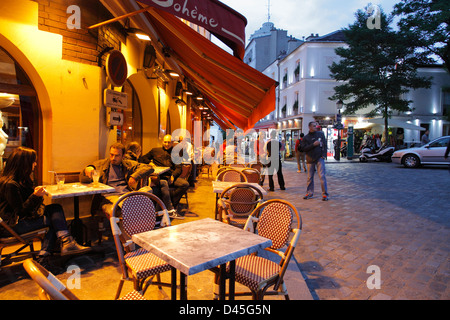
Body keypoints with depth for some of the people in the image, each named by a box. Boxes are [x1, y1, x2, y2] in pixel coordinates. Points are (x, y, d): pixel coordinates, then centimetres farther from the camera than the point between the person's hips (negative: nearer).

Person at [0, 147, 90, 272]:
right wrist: (35, 196, -25)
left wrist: (35, 192, 0)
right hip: (12, 225, -9)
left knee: (56, 209, -13)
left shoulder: (21, 179, 11)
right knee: (55, 220, -18)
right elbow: (20, 211, -20)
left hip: (24, 217, 9)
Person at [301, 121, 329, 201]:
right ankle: (309, 193, 19)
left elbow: (324, 144, 7)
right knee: (310, 177, 7)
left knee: (322, 176, -6)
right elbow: (304, 148, -5)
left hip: (319, 158, -1)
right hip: (310, 159, 1)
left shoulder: (320, 134, 7)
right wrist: (313, 144, -16)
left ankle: (325, 194, 0)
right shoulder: (306, 138, 3)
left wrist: (324, 155, -3)